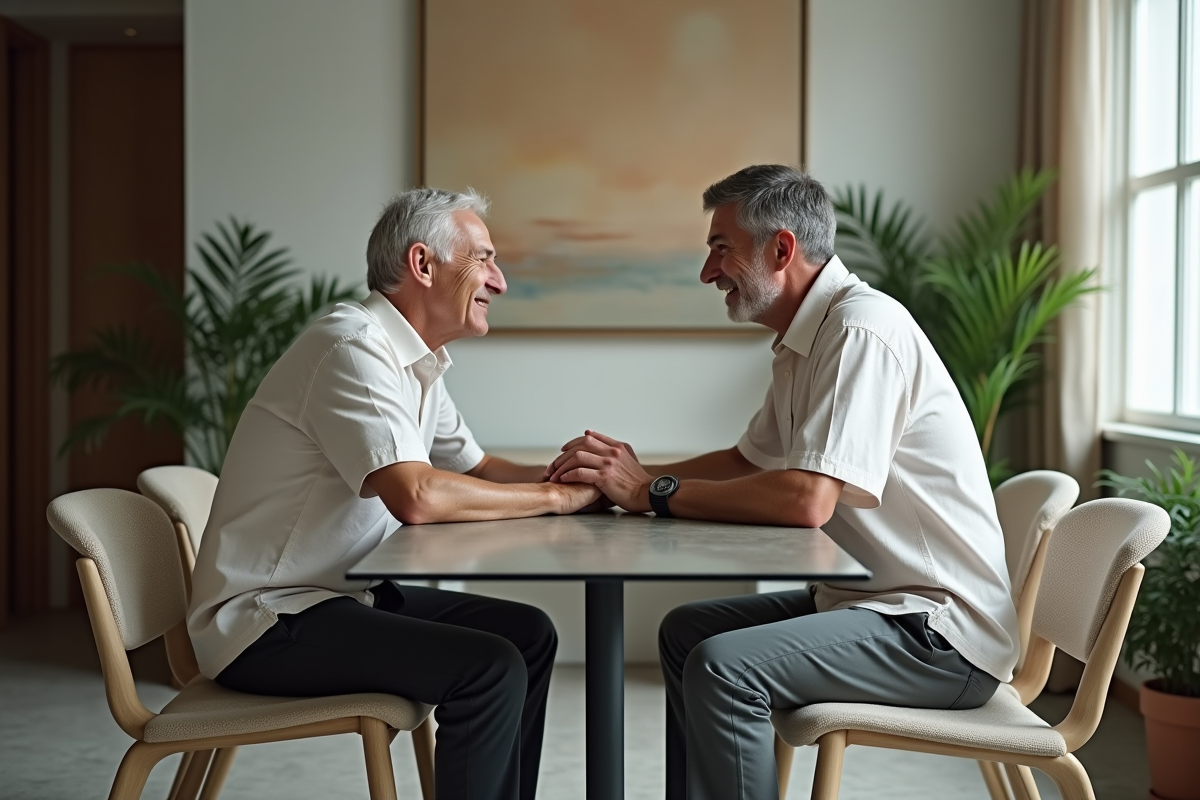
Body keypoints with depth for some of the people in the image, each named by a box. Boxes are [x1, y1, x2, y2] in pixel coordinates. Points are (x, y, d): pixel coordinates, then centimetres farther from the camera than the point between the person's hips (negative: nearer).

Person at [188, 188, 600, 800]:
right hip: (265, 616, -10)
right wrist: (557, 496, -19)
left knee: (528, 633, 7)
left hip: (345, 592, 10)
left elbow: (477, 468, 18)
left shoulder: (415, 361, 10)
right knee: (490, 669, -22)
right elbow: (417, 496, -32)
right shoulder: (353, 347, -20)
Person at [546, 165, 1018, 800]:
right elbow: (750, 459, 19)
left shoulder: (862, 330, -20)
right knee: (685, 632, 14)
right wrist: (630, 472, 3)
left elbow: (806, 499, -29)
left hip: (940, 632, -10)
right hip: (869, 599, 10)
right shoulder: (804, 339, 12)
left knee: (724, 666, -25)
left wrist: (654, 492, -18)